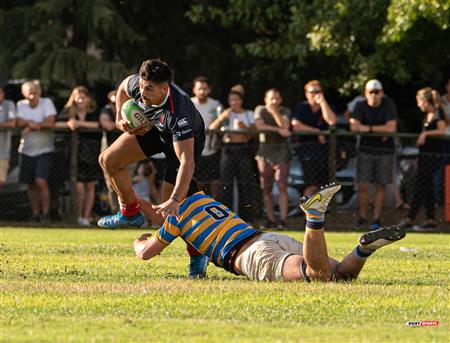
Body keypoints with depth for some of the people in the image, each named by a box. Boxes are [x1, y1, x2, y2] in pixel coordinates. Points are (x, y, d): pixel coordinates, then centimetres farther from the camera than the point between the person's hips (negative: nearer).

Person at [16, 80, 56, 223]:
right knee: (31, 185, 7)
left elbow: (50, 122, -17)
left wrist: (30, 125, -17)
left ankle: (46, 214, -10)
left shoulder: (47, 103, -3)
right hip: (27, 151, 4)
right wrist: (32, 123, -25)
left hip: (44, 151, -4)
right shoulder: (21, 105, 5)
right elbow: (19, 122, -11)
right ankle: (35, 215, 16)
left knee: (41, 181, -16)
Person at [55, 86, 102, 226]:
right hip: (76, 154, -1)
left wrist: (79, 123, -22)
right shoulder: (68, 112, 5)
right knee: (78, 186, -9)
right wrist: (68, 124, -25)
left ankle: (86, 217, 13)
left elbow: (97, 125, -17)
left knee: (90, 186, 5)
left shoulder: (94, 113, 2)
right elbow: (57, 124, -7)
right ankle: (78, 215, 8)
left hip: (91, 153, 1)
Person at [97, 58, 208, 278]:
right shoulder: (136, 85, -28)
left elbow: (187, 161, -48)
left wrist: (174, 201, -56)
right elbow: (123, 87, 1)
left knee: (167, 212, -12)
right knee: (108, 160, -3)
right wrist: (120, 119, -10)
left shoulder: (177, 112, -45)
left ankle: (198, 254, 6)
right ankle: (130, 212, 17)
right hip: (153, 128, 6)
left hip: (187, 140, -6)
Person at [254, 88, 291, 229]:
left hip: (281, 150, -1)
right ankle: (271, 220, 7)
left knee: (282, 186, -12)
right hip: (265, 150, 1)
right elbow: (260, 126, -11)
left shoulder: (284, 111, 6)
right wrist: (278, 130, -15)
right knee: (266, 188, 1)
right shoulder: (260, 110, 7)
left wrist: (274, 111, -15)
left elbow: (285, 126, -13)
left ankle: (283, 220, -16)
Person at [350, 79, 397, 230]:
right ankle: (363, 218, 4)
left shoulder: (388, 105, -6)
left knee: (380, 186, 1)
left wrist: (368, 128, -14)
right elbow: (354, 126, -14)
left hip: (384, 151, -1)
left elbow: (391, 128, -16)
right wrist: (380, 131, -18)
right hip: (365, 149, 1)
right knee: (362, 185, -6)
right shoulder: (361, 106, 0)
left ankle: (377, 219, 6)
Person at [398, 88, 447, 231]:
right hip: (425, 154, 9)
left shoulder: (438, 113, -11)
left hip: (433, 155, -9)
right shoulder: (427, 115, 16)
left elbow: (442, 130, -22)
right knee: (427, 188, 8)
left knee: (420, 187, -8)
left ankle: (409, 219, -8)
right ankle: (430, 220, 10)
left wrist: (425, 134, -19)